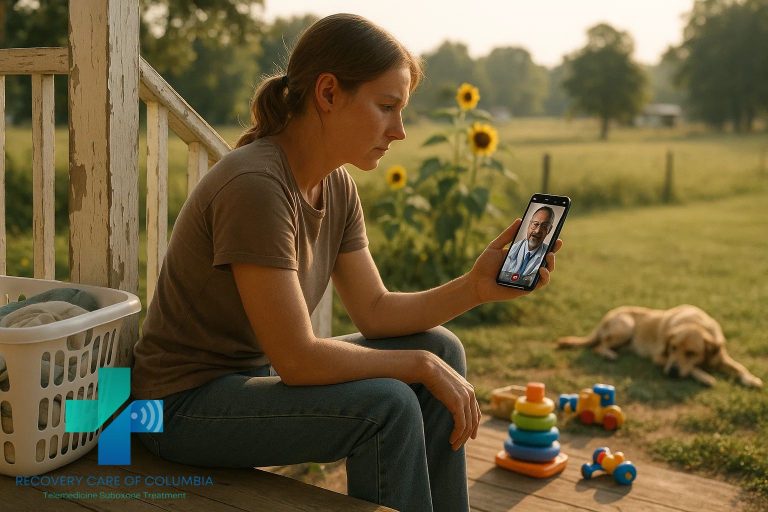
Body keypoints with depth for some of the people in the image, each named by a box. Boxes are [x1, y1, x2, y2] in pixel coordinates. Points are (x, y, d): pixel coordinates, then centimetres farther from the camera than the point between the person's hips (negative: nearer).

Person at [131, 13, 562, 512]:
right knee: (387, 406, -26)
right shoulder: (255, 185, -27)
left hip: (260, 374, 8)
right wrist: (422, 366, -17)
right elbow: (297, 358, -27)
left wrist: (476, 287, -11)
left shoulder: (338, 186, -1)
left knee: (442, 350, 0)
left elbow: (375, 311, 2)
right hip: (185, 404, -8)